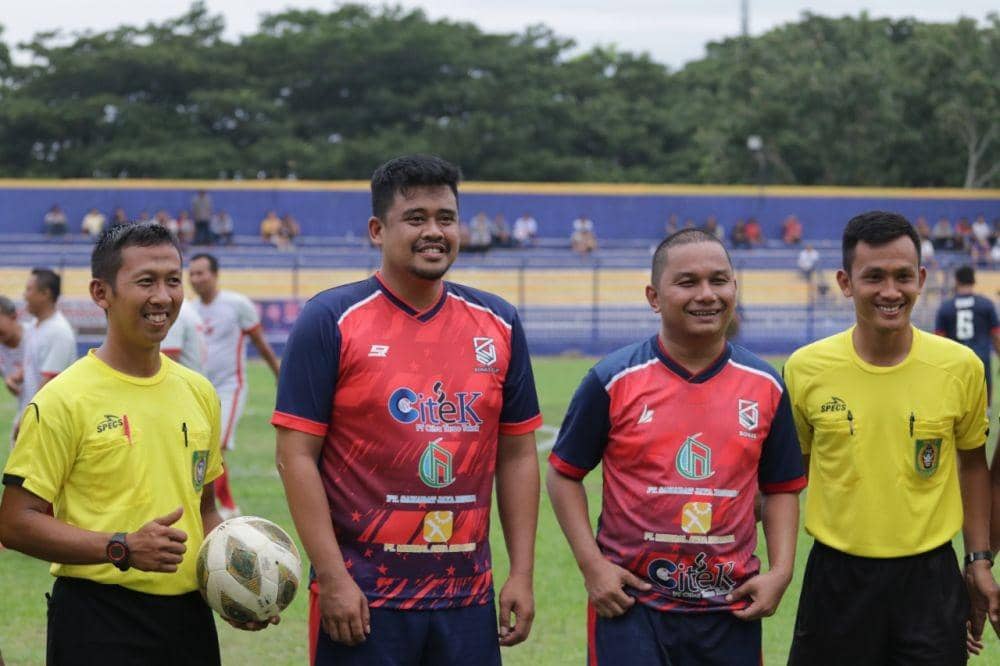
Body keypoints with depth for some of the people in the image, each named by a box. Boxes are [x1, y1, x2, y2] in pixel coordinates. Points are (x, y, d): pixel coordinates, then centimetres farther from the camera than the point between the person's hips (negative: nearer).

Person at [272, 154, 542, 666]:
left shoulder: (499, 324, 8)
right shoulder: (330, 321, -4)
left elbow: (517, 455, 12)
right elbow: (296, 455, -7)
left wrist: (522, 574, 6)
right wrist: (332, 577, -12)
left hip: (467, 596, 4)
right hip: (362, 599, -4)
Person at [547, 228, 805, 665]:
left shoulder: (766, 386, 4)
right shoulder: (614, 379, -4)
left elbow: (781, 488, 12)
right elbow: (563, 474, 2)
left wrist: (781, 571, 0)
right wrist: (591, 564, -7)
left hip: (731, 611, 3)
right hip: (629, 603, -2)